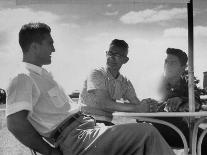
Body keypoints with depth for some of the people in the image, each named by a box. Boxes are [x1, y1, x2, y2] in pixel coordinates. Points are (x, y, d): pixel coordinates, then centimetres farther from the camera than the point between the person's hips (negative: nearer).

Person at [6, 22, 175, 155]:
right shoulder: (23, 79, -9)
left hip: (87, 127, 10)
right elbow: (15, 123, -22)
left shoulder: (43, 74, 24)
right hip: (74, 139, -10)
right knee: (147, 134, -17)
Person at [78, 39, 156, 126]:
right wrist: (137, 108, -20)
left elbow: (136, 103, 3)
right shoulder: (96, 74, -7)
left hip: (108, 124, 6)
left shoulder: (125, 83, 13)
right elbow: (105, 104, -19)